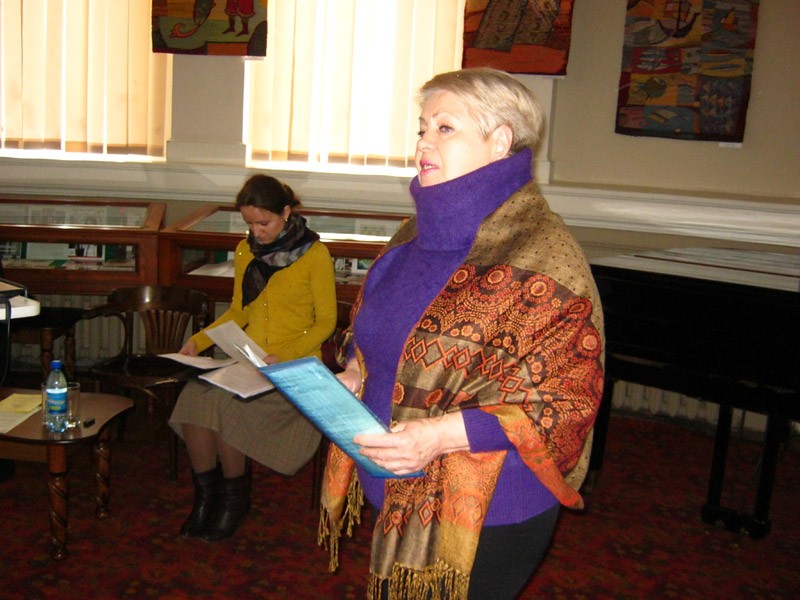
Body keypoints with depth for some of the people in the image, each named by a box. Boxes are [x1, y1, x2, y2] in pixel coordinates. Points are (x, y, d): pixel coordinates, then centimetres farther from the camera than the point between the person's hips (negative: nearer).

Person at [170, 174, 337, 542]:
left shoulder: (314, 253, -4)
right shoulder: (245, 251, 12)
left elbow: (326, 321, -3)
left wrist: (282, 356, -18)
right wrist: (199, 341, 2)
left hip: (293, 365, -5)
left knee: (225, 401, -28)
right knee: (195, 395, -25)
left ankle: (235, 498, -6)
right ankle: (206, 493, -7)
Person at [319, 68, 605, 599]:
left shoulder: (542, 256, -19)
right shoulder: (421, 234, 6)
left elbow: (564, 400, -22)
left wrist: (443, 435, -31)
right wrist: (354, 377, 2)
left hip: (484, 514, -7)